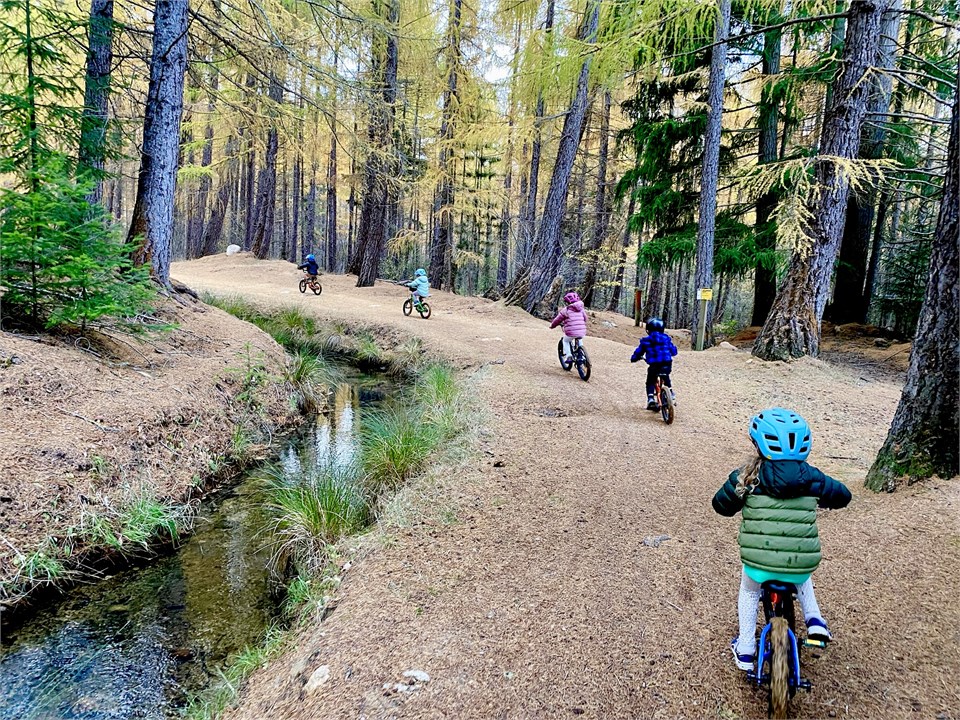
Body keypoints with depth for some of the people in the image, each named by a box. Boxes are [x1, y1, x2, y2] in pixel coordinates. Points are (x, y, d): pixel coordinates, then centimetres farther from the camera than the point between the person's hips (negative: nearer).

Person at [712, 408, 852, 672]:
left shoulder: (748, 477, -7)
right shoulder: (811, 478, -1)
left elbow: (721, 505, 6)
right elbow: (842, 495, 18)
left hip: (759, 564, -2)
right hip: (802, 565, 2)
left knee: (749, 592, 33)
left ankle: (745, 650, 32)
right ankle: (814, 621, 27)